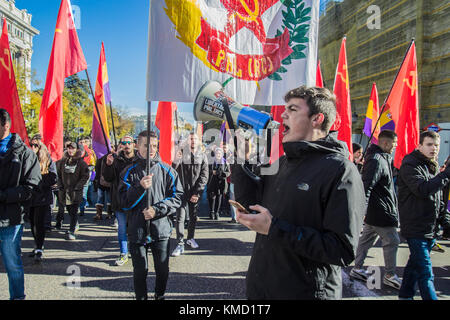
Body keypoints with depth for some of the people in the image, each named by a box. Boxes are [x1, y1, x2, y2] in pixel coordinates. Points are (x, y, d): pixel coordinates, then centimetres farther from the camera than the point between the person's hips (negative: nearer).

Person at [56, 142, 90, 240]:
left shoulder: (80, 162, -4)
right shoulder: (63, 161, 7)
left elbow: (85, 176, -5)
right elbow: (58, 174, 14)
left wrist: (77, 187, -11)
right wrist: (60, 185, 3)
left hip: (76, 191, -4)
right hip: (64, 191, 4)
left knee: (74, 212, -7)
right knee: (69, 211, 17)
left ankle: (71, 232, -4)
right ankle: (76, 225, 39)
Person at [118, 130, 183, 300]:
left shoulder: (166, 170, 0)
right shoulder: (129, 172, -1)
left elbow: (177, 197, -2)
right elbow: (124, 203, -5)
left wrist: (157, 210, -13)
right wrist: (140, 188, -21)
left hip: (161, 229, 1)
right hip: (137, 230, 0)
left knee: (162, 269, 13)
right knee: (140, 270, 11)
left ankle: (160, 295, 38)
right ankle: (141, 296, 34)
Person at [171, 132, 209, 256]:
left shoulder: (202, 156, 4)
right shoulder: (182, 154, 2)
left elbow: (204, 176, -1)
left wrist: (197, 193, -8)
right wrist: (176, 160, -25)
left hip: (195, 193, 2)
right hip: (182, 191, -1)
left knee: (193, 217, 12)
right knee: (180, 217, -6)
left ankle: (190, 238, 30)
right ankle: (180, 244, -2)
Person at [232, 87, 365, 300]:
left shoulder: (341, 170, -17)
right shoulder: (282, 162, 8)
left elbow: (343, 251, -23)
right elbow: (250, 204, 7)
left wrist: (275, 228, -25)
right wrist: (243, 157, -1)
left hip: (306, 292, -7)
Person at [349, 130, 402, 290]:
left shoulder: (384, 158, 14)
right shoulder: (376, 160, -19)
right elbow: (366, 186, -25)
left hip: (374, 210, 10)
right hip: (381, 211, -10)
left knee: (366, 239, 14)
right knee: (392, 241, 1)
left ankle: (357, 269, 23)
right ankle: (390, 275, 13)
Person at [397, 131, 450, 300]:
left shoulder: (433, 167, 15)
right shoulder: (410, 165, -13)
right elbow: (423, 190, -29)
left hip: (430, 228, 9)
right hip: (415, 228, -9)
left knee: (416, 264, 20)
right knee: (426, 273, -7)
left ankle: (405, 294, 33)